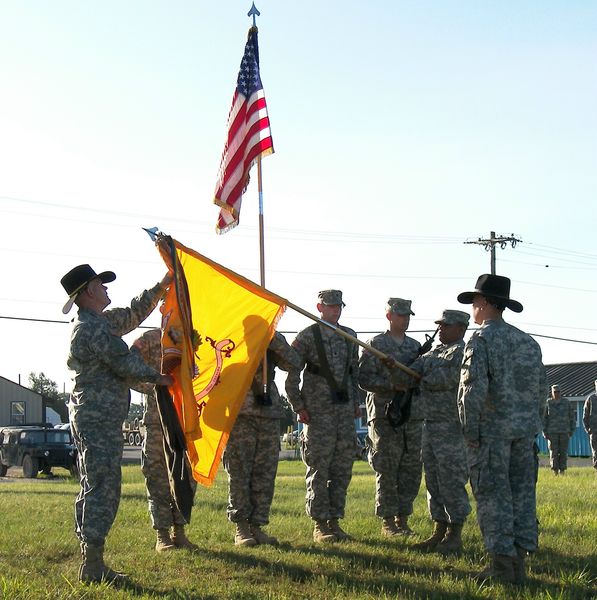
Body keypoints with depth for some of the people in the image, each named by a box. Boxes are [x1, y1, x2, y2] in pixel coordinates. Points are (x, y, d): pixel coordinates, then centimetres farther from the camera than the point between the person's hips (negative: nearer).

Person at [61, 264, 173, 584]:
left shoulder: (101, 322, 16)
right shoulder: (94, 328, -16)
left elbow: (133, 314, 29)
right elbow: (126, 364, -15)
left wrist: (162, 286, 28)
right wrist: (158, 377, 2)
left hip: (89, 417, 11)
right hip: (100, 419, -11)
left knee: (93, 489, 12)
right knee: (103, 488, -10)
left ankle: (89, 561, 17)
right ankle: (93, 565, -9)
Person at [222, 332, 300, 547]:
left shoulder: (271, 339, 16)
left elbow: (293, 363, 2)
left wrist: (274, 338, -9)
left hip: (269, 414, 4)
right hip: (239, 415, -4)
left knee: (265, 475, 4)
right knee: (239, 474, -3)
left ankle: (257, 525, 12)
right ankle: (240, 528, 4)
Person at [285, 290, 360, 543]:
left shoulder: (349, 336, 13)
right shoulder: (307, 336, -4)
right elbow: (292, 375, -5)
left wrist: (356, 402, 15)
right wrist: (299, 407, -9)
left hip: (345, 410, 6)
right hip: (319, 411, -5)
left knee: (343, 468, 6)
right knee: (319, 468, -3)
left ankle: (334, 521, 14)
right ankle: (320, 525, 3)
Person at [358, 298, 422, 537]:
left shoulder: (416, 346, 15)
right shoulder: (375, 345, -1)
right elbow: (364, 378, -9)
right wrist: (392, 385, -18)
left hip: (413, 416, 5)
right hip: (385, 417, -5)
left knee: (411, 470, 6)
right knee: (387, 471, -2)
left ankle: (403, 519, 15)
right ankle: (387, 522, 5)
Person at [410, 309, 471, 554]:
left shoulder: (462, 351, -10)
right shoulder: (435, 351, 19)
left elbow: (448, 377, -20)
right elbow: (415, 368, 10)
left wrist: (425, 381, -2)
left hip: (451, 428, -9)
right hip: (430, 424, 9)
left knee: (451, 482, -6)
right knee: (433, 481, 11)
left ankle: (454, 537, -1)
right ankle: (439, 532, 18)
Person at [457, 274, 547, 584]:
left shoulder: (481, 340, -8)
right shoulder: (528, 341, 14)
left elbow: (473, 388, -17)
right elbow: (542, 387, 15)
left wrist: (470, 432, -11)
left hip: (491, 430, -7)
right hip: (525, 430, 7)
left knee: (493, 497, -2)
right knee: (522, 494, 9)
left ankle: (501, 566, -3)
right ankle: (518, 563, 12)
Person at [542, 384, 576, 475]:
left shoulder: (567, 402, 2)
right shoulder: (548, 403, 0)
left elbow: (572, 416, 7)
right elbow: (544, 418, 3)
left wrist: (572, 430, 2)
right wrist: (545, 432, -2)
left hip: (565, 432, 1)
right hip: (552, 432, -1)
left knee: (563, 452, 0)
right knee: (554, 452, -2)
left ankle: (562, 470, 6)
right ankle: (555, 470, 4)